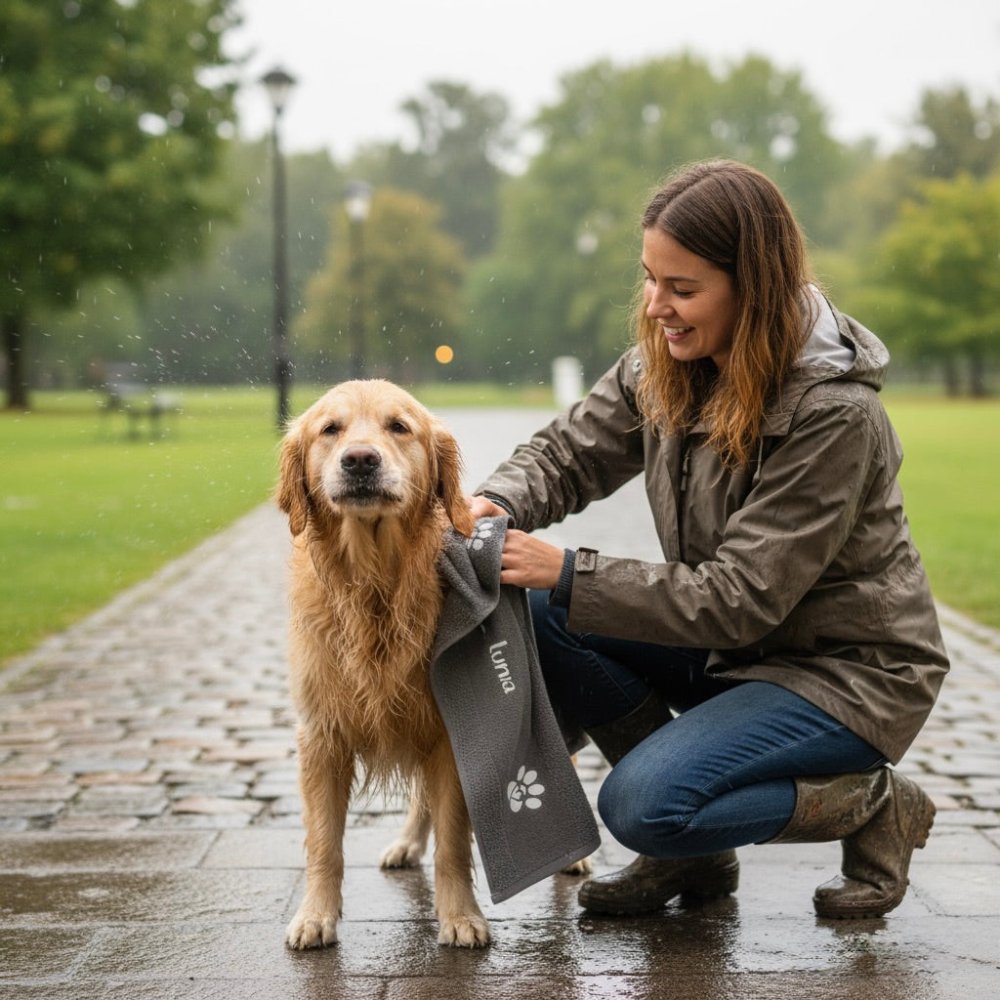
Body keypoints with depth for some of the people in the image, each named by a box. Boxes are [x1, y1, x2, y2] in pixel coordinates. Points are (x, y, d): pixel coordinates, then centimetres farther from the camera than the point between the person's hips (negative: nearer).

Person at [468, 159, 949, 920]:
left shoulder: (834, 415, -27)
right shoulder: (665, 365, -5)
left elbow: (737, 599, -28)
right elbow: (571, 452, 2)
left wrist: (568, 574, -31)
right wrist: (498, 504, -21)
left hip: (848, 672, -8)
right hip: (732, 648, 8)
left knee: (643, 805, -25)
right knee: (536, 613, -11)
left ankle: (875, 806, 0)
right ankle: (690, 845, 3)